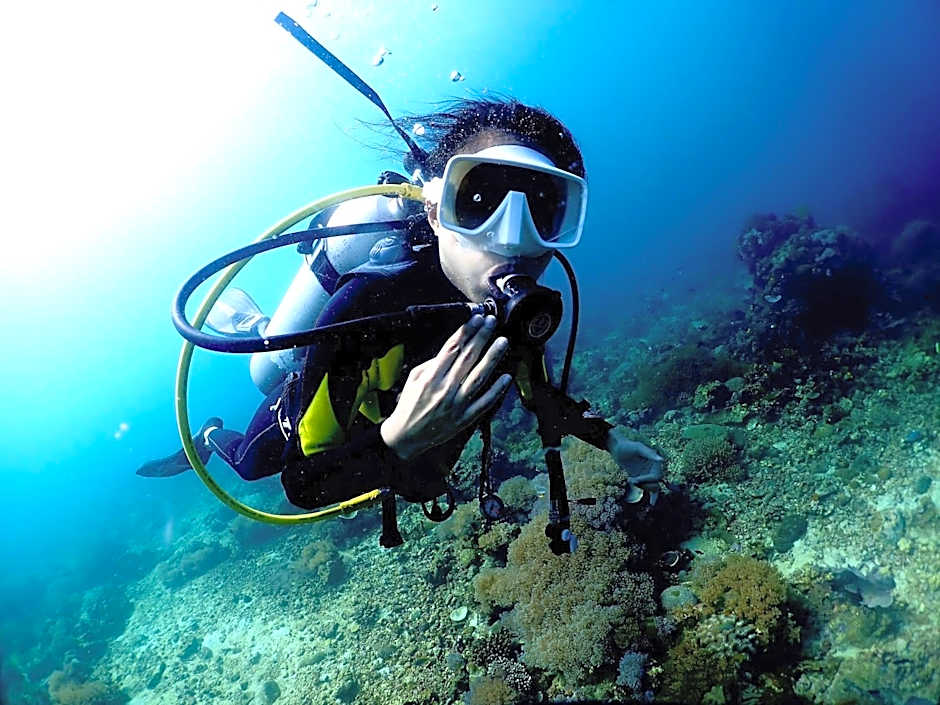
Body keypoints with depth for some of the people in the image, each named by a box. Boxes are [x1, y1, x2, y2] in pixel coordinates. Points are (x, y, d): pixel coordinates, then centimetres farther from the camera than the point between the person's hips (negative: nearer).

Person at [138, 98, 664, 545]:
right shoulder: (372, 303, -47)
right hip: (307, 420, -4)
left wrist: (614, 441, -17)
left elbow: (540, 395, -5)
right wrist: (399, 439, -57)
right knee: (248, 464, 29)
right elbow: (303, 486, -40)